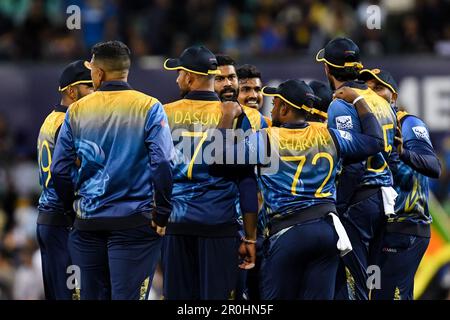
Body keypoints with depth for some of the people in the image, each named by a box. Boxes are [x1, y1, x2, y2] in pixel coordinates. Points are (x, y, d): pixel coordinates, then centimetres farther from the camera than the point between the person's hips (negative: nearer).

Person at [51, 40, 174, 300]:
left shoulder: (76, 111, 4)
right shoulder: (149, 108, -5)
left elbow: (60, 171, 5)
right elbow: (163, 165, -13)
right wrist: (162, 214, -6)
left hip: (87, 223, 3)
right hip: (135, 221, -3)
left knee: (92, 294, 11)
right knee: (127, 296, -5)